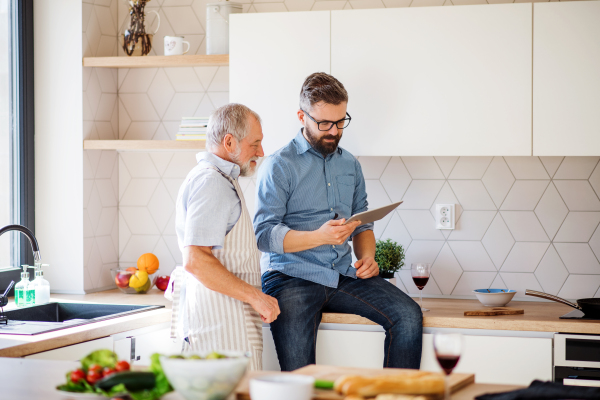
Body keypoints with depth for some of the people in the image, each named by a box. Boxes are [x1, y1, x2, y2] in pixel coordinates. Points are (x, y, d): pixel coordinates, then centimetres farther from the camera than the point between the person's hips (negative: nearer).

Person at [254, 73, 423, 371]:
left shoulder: (350, 164, 19)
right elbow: (264, 234, -9)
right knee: (296, 361, -28)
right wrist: (319, 237, -23)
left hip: (344, 277, 5)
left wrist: (366, 257, 3)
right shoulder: (279, 166, -1)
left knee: (408, 315, -16)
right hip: (292, 277, -5)